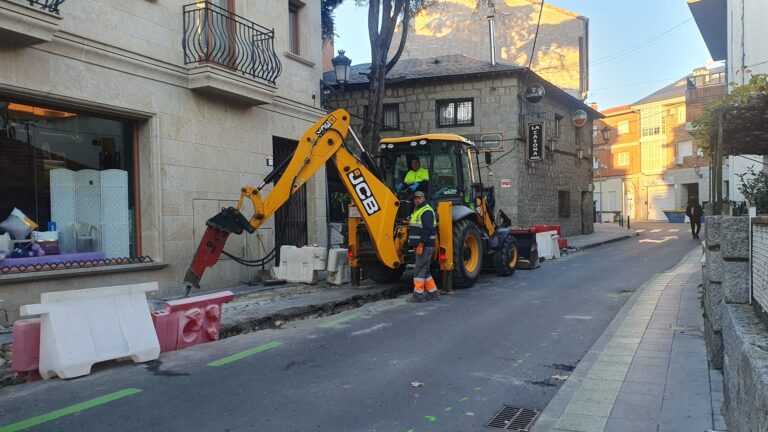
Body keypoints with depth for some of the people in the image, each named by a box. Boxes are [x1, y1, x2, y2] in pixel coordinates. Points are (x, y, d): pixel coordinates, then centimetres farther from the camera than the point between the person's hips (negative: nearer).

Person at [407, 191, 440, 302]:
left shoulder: (427, 211, -12)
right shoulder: (417, 211, 21)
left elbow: (427, 230, -21)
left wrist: (421, 244, -25)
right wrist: (415, 245, 22)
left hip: (424, 246, -10)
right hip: (420, 246, 10)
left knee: (419, 270, -8)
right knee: (424, 270, 14)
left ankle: (418, 295, -4)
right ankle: (433, 293, 21)